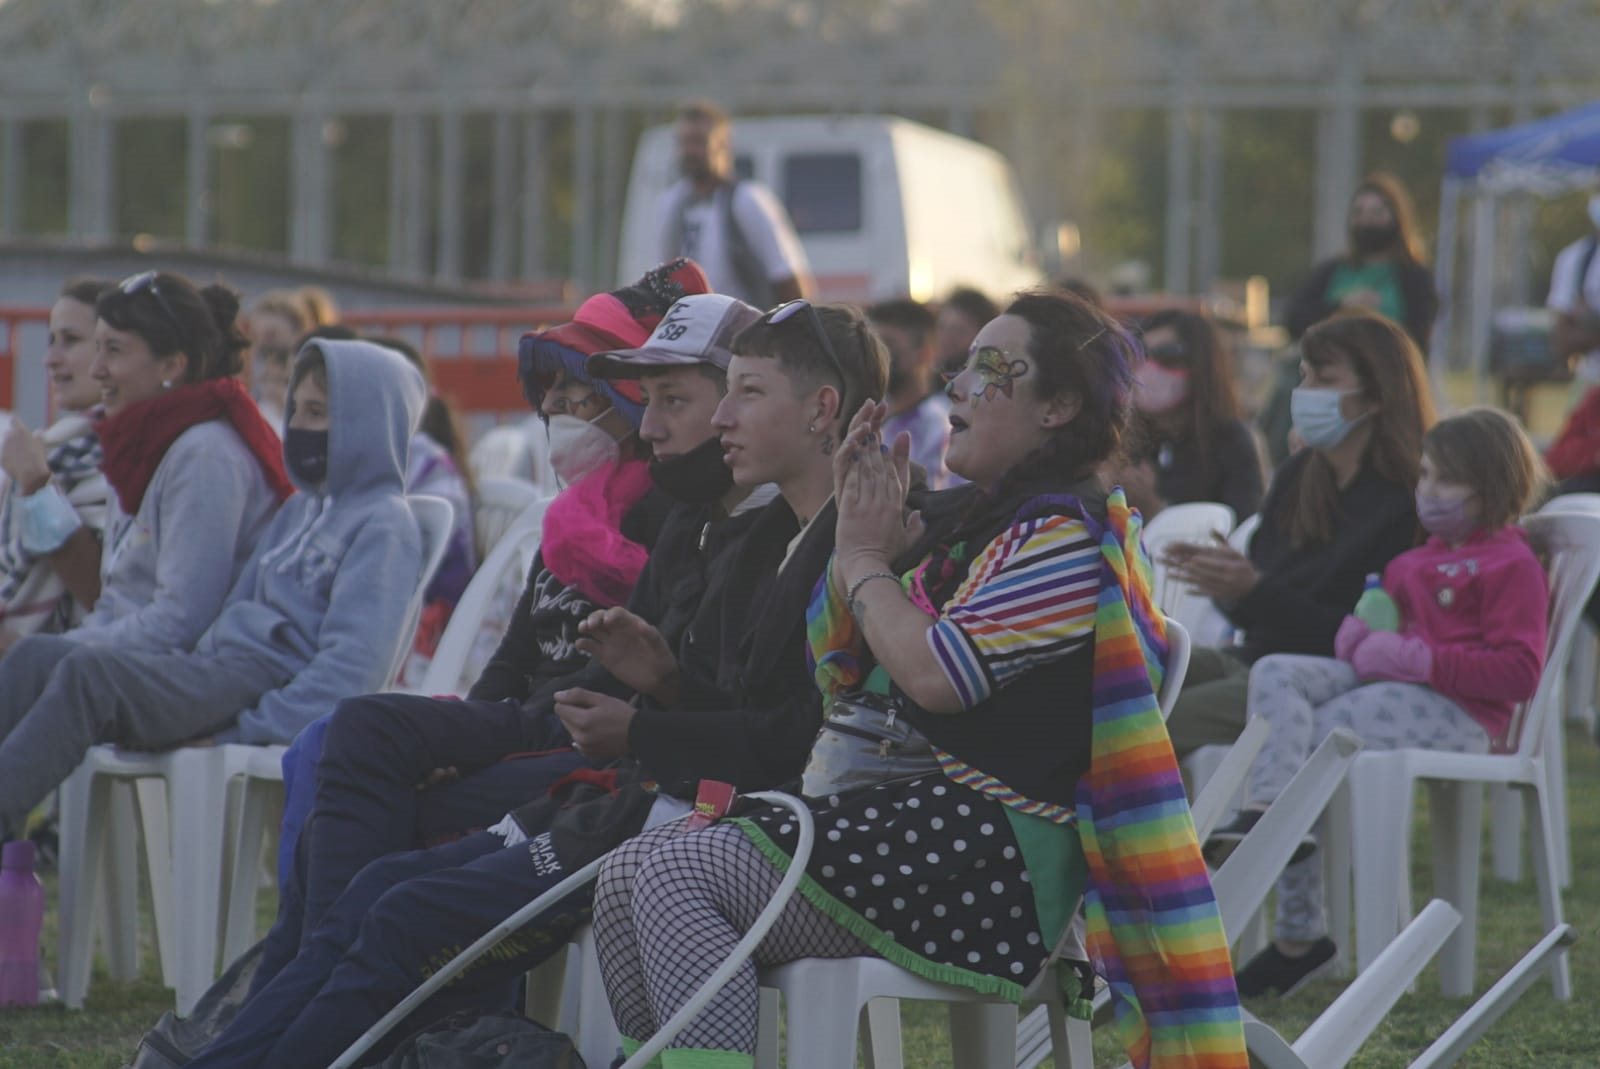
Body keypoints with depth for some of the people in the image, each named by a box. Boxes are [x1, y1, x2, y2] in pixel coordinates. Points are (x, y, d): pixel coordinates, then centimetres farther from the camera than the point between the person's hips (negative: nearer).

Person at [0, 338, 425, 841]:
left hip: (268, 689, -9)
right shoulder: (302, 510, 26)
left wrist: (245, 731, -21)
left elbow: (352, 663, -15)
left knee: (88, 673, -29)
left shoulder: (384, 525, -4)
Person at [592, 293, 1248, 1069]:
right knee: (626, 876, -3)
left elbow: (937, 673, -21)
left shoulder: (1063, 537, -10)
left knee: (680, 874, -22)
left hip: (981, 847, -10)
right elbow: (835, 663, 22)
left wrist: (865, 560, -3)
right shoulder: (972, 523, 20)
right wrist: (856, 527, 8)